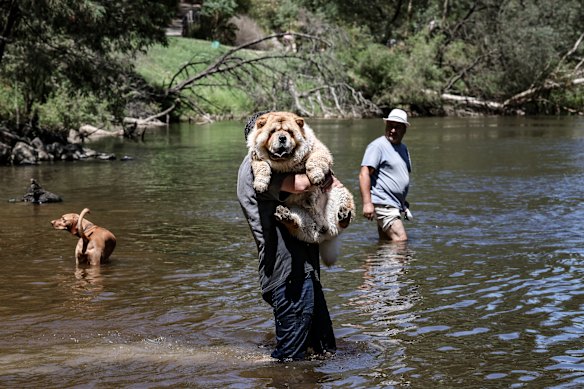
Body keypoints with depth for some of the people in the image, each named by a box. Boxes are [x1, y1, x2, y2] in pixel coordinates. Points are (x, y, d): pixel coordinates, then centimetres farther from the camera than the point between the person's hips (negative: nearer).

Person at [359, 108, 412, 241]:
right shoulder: (378, 146, -8)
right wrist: (367, 203, -23)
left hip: (397, 205, 9)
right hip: (383, 204, -9)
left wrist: (403, 203, 27)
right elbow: (364, 174, -15)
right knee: (401, 240, -17)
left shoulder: (403, 148, 19)